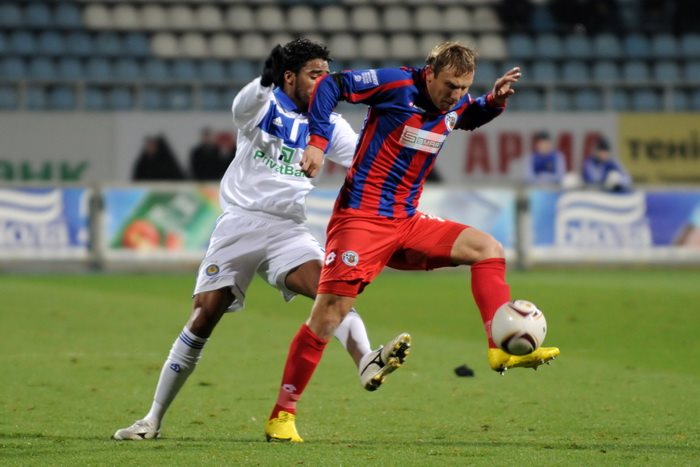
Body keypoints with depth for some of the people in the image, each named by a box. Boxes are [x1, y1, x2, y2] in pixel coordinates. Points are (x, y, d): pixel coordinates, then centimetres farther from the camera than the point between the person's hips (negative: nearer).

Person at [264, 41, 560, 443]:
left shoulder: (455, 104, 7)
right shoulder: (397, 84, -13)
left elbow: (470, 118, 32)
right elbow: (331, 85, -11)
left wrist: (496, 101, 11)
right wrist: (318, 142, -20)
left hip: (408, 223, 7)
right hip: (361, 217, -7)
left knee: (488, 249, -3)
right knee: (330, 312, -13)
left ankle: (503, 349, -5)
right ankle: (282, 415, -6)